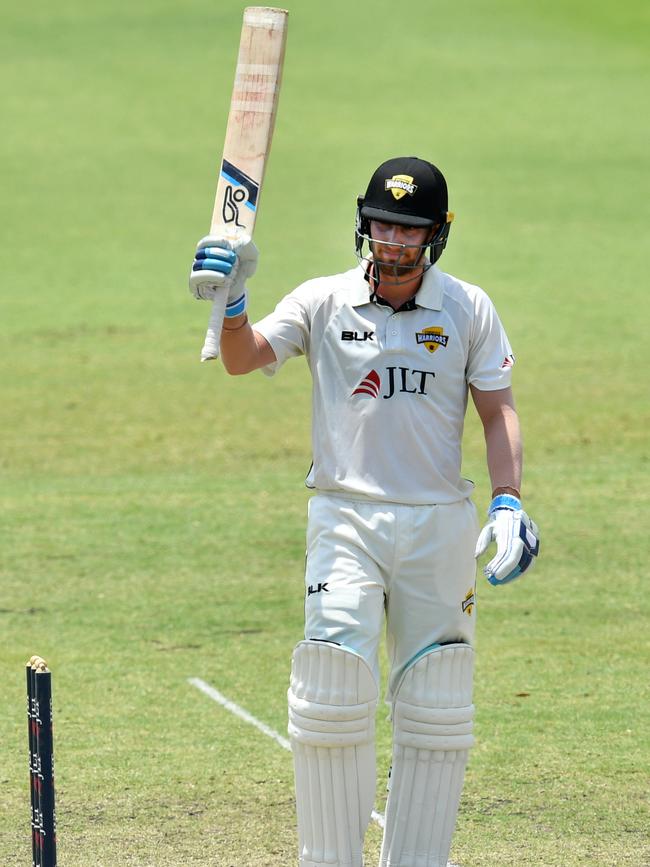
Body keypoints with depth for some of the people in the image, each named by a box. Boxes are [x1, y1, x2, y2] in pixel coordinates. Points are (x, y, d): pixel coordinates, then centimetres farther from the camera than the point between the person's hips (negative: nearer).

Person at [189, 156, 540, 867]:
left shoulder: (468, 310, 4)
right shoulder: (324, 302, 1)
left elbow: (497, 410, 5)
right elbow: (245, 357, -10)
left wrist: (507, 503, -8)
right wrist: (231, 304, -31)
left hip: (440, 527, 1)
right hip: (346, 520, -1)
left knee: (436, 713, 4)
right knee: (331, 694, -12)